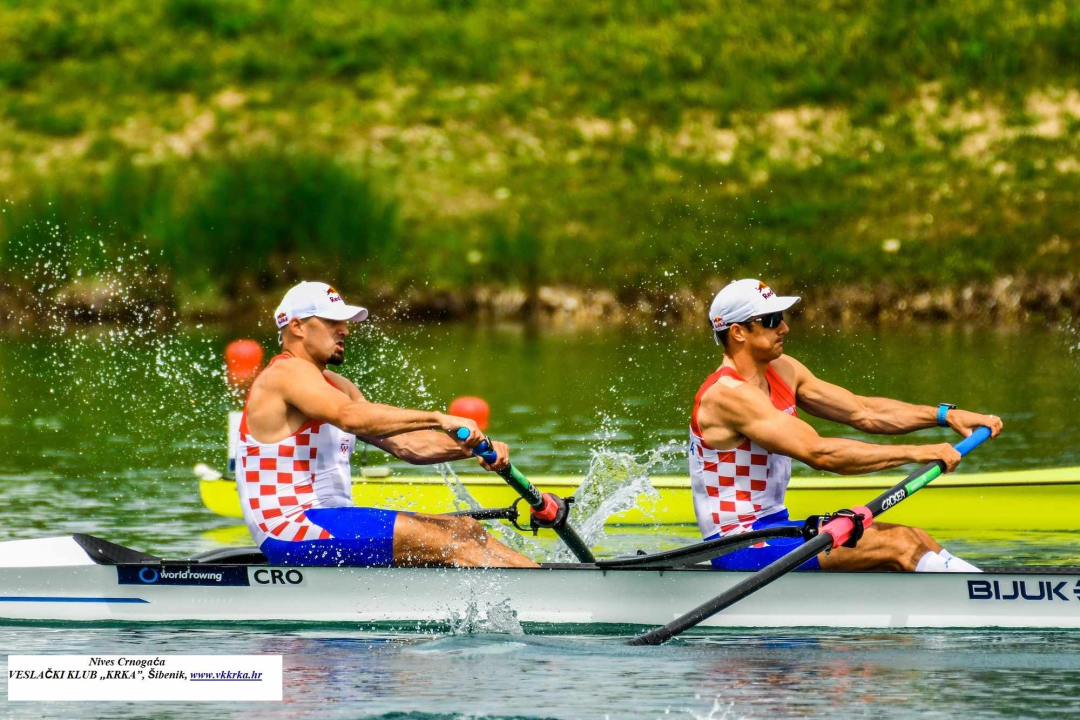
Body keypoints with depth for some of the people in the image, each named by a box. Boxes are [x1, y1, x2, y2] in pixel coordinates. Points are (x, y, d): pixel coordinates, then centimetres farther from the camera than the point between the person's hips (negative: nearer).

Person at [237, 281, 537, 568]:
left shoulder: (337, 387, 19)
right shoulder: (287, 373, -11)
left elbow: (404, 443, 11)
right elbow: (350, 417, -30)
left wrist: (471, 448, -6)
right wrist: (437, 419, -34)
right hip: (291, 534, -10)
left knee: (465, 530, -1)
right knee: (445, 541, -20)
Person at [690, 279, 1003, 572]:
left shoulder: (782, 371, 10)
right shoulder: (728, 394, -20)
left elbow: (861, 412, 10)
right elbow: (818, 453, -27)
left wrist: (946, 415, -2)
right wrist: (918, 453, -26)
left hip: (774, 527, 9)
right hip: (742, 550, -9)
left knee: (915, 541, -2)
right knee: (900, 545, -18)